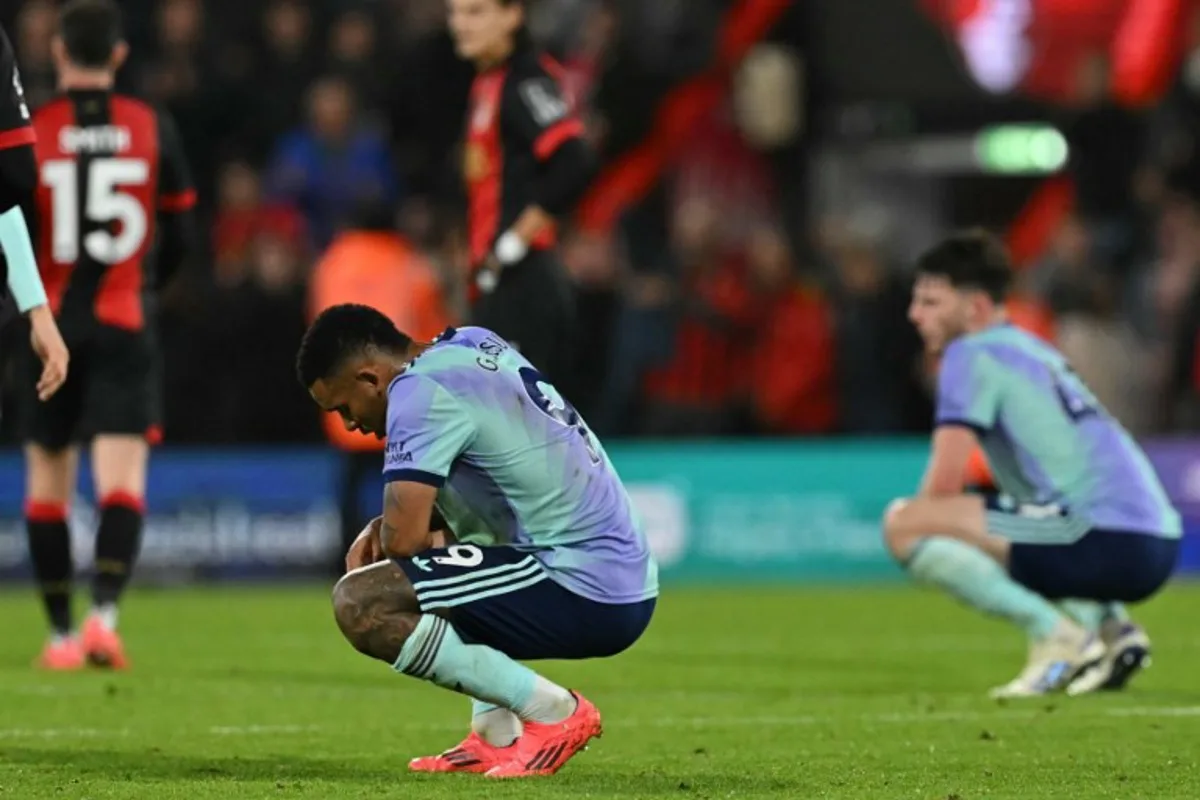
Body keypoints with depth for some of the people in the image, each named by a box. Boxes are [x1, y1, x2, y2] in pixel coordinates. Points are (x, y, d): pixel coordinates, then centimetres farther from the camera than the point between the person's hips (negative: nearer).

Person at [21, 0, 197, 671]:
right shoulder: (155, 130, 1)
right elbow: (180, 238, 8)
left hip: (49, 327, 0)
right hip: (125, 326, 0)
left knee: (49, 482, 12)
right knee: (123, 481, -5)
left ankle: (61, 634, 15)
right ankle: (106, 611, -26)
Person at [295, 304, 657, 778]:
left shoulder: (420, 391, -12)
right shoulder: (471, 345, 16)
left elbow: (404, 537, -16)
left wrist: (387, 534, 7)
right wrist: (385, 528, 11)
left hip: (585, 597, -10)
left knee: (360, 603, -16)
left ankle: (552, 712, -9)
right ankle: (497, 733, 20)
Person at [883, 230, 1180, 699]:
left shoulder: (973, 355, -1)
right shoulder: (1031, 349, 25)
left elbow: (943, 486, -9)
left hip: (1105, 543, -9)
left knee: (902, 523, -12)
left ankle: (1055, 636, -10)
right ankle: (1109, 627, 13)